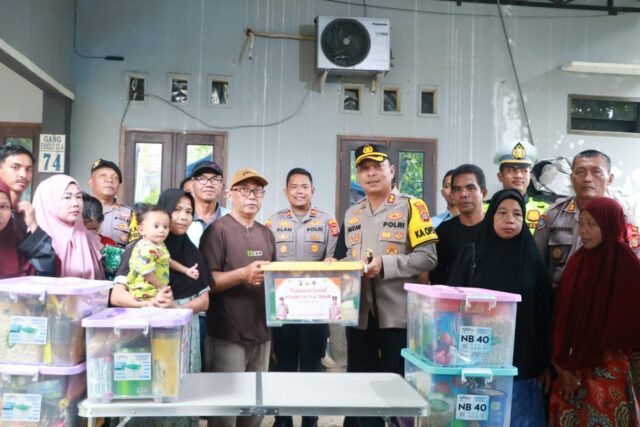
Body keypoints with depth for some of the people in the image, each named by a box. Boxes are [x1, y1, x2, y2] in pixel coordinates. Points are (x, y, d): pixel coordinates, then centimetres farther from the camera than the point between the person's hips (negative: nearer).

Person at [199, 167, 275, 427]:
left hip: (261, 334, 6)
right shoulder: (218, 230, -7)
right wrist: (243, 273, -27)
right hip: (227, 335, -6)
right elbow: (207, 281, -14)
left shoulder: (266, 234, 12)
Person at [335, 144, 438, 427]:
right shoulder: (352, 214, 14)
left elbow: (427, 257, -11)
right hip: (359, 314, 5)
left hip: (398, 315, -5)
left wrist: (385, 264, -21)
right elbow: (340, 259, 18)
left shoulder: (412, 207, -4)